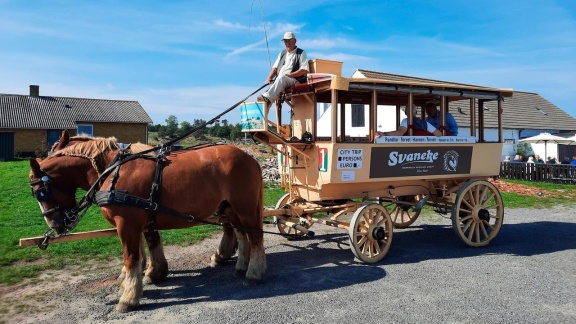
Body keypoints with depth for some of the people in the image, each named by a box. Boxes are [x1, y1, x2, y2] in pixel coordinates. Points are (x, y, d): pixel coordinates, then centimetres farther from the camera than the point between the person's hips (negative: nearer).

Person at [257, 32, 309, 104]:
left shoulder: (301, 53, 8)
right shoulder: (282, 53, 27)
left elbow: (305, 70, -4)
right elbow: (275, 67, 22)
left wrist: (290, 75, -16)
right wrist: (269, 78, 1)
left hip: (295, 81, -6)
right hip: (279, 81, 7)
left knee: (282, 78, -38)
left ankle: (267, 97, -52)